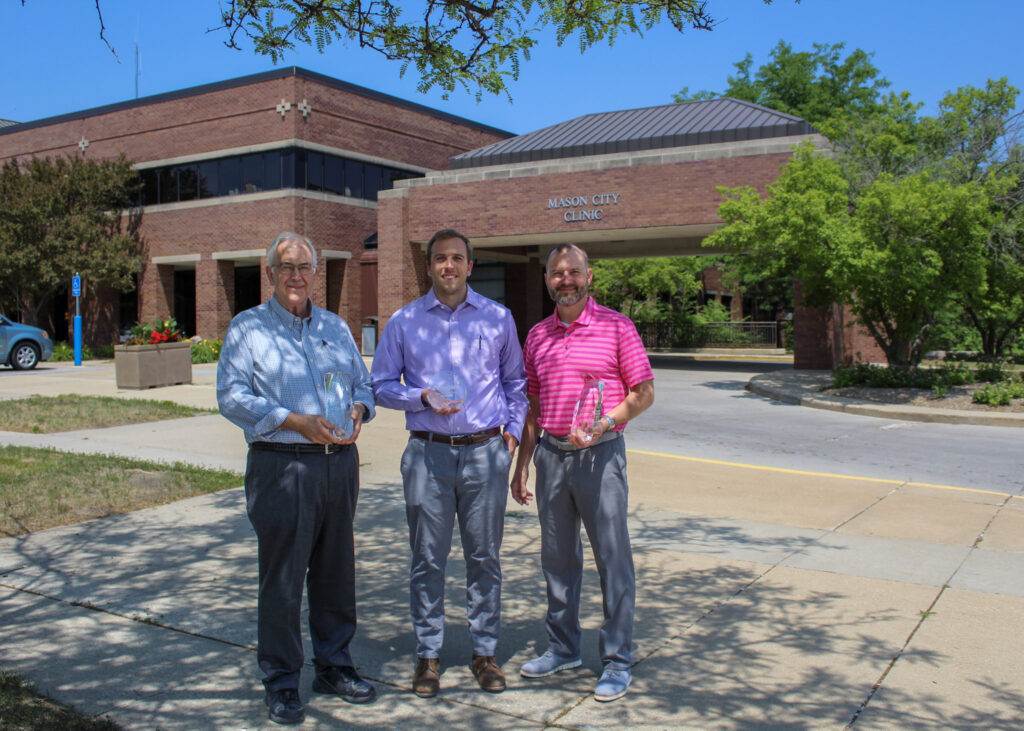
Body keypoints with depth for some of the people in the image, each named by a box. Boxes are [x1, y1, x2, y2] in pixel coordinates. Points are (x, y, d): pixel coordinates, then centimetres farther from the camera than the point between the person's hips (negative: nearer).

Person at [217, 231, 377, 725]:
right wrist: (295, 421, -19)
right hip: (281, 466, -4)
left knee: (336, 572, 13)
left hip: (340, 463, 5)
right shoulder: (248, 327, 0)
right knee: (281, 578, 1)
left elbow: (363, 382, 18)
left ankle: (333, 666, 29)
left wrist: (359, 409, -6)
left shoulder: (335, 327, 15)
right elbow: (231, 397, -9)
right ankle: (281, 683, 15)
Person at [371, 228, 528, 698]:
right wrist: (422, 398, -11)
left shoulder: (498, 318, 8)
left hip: (486, 453, 1)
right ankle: (428, 654, 19)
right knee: (428, 559, 5)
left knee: (485, 557, 8)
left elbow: (514, 381, 16)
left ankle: (484, 651, 21)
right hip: (428, 453, -1)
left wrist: (513, 428, 5)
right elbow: (381, 385, 5)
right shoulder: (404, 321, 4)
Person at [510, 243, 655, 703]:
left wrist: (604, 423, -20)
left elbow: (644, 392, -4)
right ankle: (563, 648, 31)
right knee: (557, 557, 15)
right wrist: (521, 465, 14)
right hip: (550, 454, 5)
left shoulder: (616, 327, -4)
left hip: (599, 455, -5)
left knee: (613, 558, 1)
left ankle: (617, 660, 14)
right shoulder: (538, 336, 10)